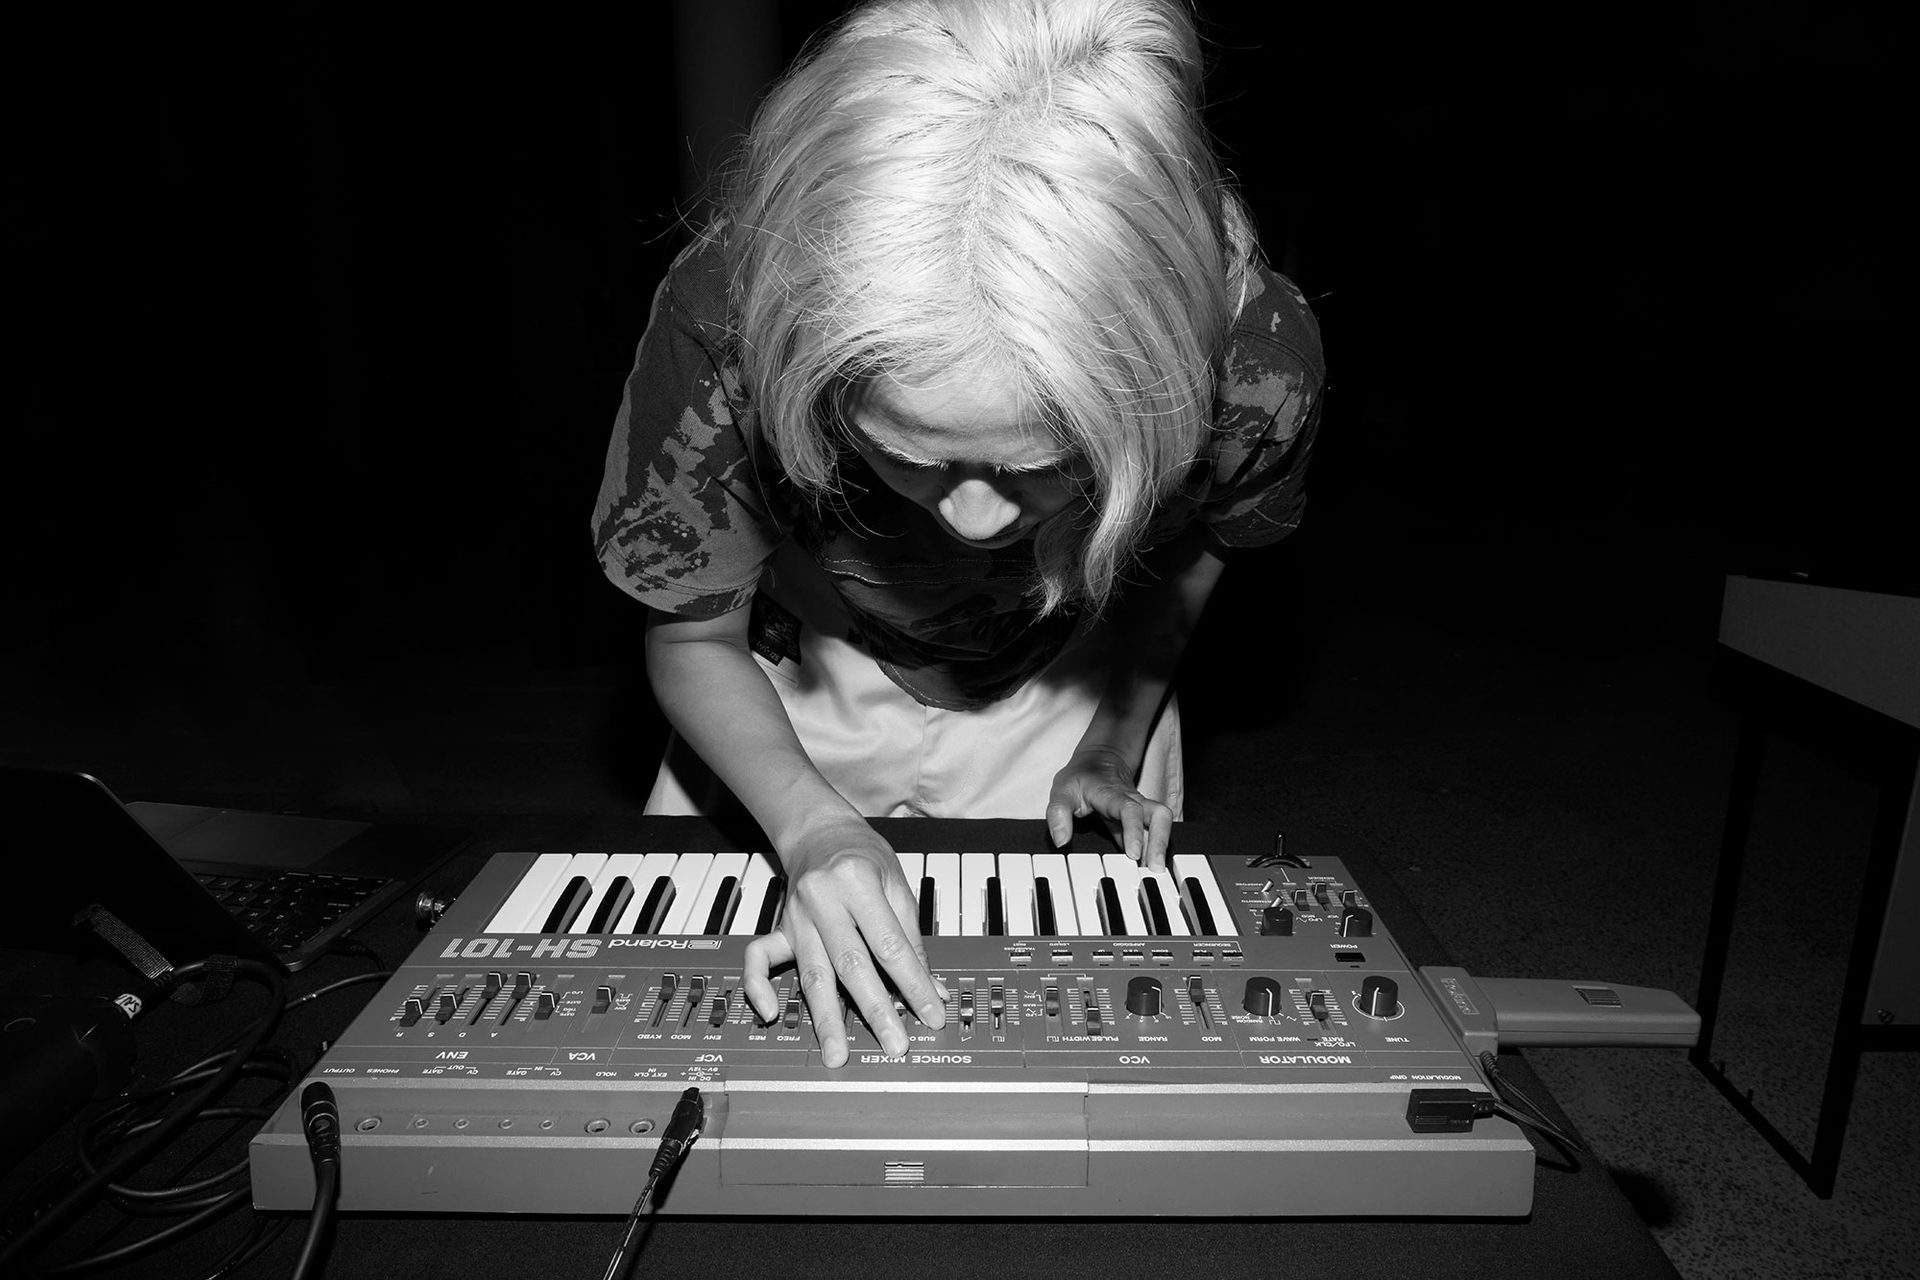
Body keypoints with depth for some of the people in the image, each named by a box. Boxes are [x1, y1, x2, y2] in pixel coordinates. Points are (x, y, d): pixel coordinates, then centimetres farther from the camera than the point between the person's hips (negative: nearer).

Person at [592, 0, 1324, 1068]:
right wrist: (809, 826, -35)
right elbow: (692, 636, -20)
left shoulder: (1260, 363, -33)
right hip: (793, 718, 1)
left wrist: (1115, 744, -9)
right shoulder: (724, 327, -38)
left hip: (1066, 697, 1)